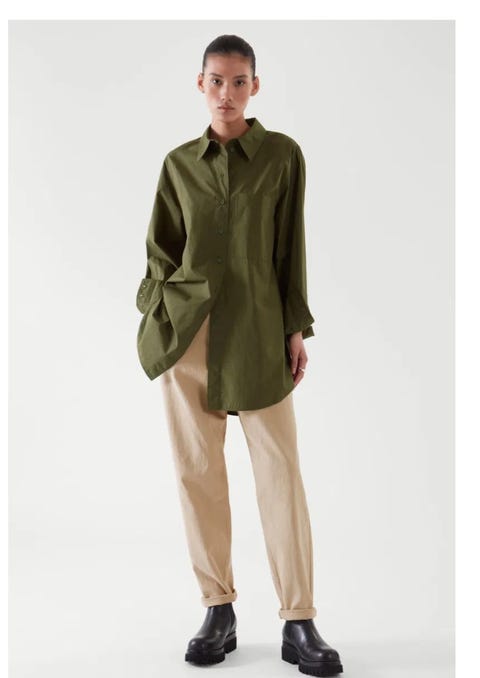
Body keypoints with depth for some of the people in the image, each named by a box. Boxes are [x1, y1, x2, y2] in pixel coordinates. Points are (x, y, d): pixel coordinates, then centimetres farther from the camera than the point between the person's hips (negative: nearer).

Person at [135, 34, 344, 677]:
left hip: (257, 332, -2)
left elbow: (292, 247, 4)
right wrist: (157, 316, 1)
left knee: (281, 472, -3)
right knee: (198, 472, 4)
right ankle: (219, 612, 17)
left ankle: (299, 623, 7)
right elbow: (161, 248, 13)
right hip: (186, 330, 2)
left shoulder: (283, 154, 4)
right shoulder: (179, 163, 10)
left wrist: (297, 328, 0)